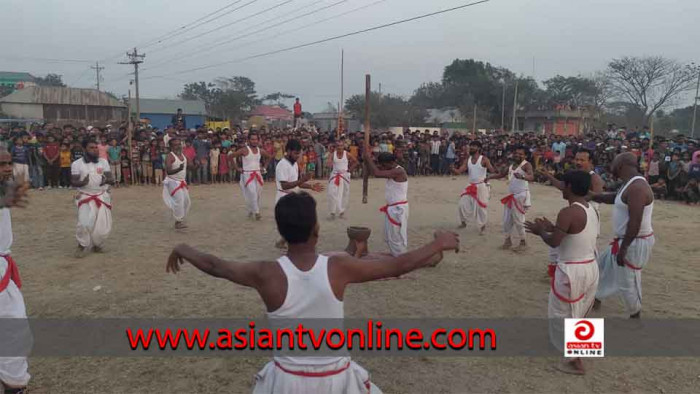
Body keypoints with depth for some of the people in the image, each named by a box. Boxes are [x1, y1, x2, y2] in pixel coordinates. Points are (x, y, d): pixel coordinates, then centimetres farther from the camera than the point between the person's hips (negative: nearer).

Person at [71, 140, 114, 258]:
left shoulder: (103, 162, 3)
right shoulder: (77, 164, -4)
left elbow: (112, 179, -2)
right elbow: (73, 182, -5)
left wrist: (106, 180, -26)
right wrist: (82, 182, -27)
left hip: (102, 197, 2)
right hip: (85, 197, -2)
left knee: (104, 226, 1)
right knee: (85, 224, -16)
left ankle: (96, 244, 28)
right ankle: (83, 246, 8)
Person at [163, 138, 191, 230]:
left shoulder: (183, 155, 8)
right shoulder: (170, 157, -16)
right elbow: (168, 171, -27)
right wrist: (179, 169, -41)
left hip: (182, 182, 8)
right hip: (173, 182, -8)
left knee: (186, 201, 8)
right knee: (179, 201, -16)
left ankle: (181, 219, 20)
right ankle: (178, 222, -8)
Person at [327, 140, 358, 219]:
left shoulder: (347, 154, -3)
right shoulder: (333, 154, -4)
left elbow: (355, 161, 6)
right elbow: (329, 164, -16)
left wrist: (350, 169, -1)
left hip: (345, 175, 1)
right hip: (335, 175, -1)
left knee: (344, 194, 8)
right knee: (332, 193, -10)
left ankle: (342, 211, 23)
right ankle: (333, 211, 0)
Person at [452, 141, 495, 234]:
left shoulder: (484, 159, -8)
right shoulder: (467, 160, 6)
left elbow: (492, 170, -18)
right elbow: (460, 171, -1)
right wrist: (453, 169, -23)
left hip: (481, 186, -5)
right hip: (471, 186, 5)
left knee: (482, 206, 0)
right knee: (462, 204, 0)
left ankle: (482, 226, 16)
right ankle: (464, 222, 20)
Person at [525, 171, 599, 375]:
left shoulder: (568, 212, -22)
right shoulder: (592, 210, 5)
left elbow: (554, 242, -21)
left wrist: (540, 231, -3)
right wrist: (552, 228, 14)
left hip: (571, 271, -8)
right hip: (590, 267, 8)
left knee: (565, 316, 8)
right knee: (578, 313, 27)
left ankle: (576, 363, 18)